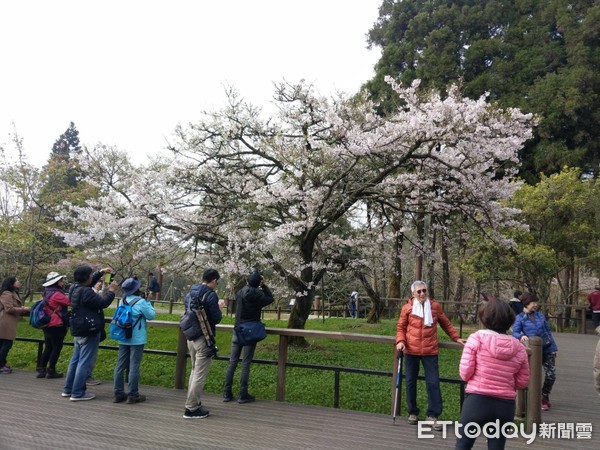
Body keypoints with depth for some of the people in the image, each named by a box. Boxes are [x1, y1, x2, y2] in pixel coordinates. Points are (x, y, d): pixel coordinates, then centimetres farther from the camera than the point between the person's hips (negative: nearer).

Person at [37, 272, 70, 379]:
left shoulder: (47, 293, 10)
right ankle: (51, 371, 8)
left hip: (48, 325, 9)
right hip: (57, 325, -9)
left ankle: (41, 370, 16)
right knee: (57, 348, 2)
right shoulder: (56, 294, -19)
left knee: (48, 348, 15)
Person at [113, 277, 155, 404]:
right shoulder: (141, 302, -17)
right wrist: (148, 302, 1)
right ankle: (132, 395, 6)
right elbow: (151, 315, -9)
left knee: (120, 365, 10)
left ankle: (118, 394, 17)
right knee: (134, 366, 0)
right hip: (137, 340, -6)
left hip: (123, 339, 6)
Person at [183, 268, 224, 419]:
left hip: (191, 337, 8)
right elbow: (216, 319, -16)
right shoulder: (211, 295, -15)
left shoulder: (190, 293, 8)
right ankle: (191, 408, 7)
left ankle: (194, 402, 30)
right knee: (200, 375, 1)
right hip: (204, 339, -8)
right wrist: (219, 308, 3)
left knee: (195, 371, 22)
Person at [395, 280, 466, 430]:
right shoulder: (407, 308, -4)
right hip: (411, 351, 0)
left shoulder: (435, 306, 0)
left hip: (430, 351, 0)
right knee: (411, 382, 10)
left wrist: (456, 337, 12)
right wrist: (400, 341, -12)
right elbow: (401, 327, 3)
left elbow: (446, 324, 13)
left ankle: (433, 415, 10)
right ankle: (413, 412, 26)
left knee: (433, 383, -1)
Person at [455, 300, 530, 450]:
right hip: (505, 405, 3)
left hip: (477, 401, -3)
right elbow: (522, 382, 7)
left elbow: (465, 373, -11)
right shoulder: (519, 348, 0)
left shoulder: (476, 338, -9)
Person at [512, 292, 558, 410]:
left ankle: (545, 396, 28)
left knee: (551, 374, 3)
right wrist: (521, 336, -36)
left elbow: (548, 331, 12)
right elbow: (515, 332, -14)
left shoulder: (540, 315, 8)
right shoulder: (520, 318, -4)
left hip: (547, 349, 3)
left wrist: (554, 347, 10)